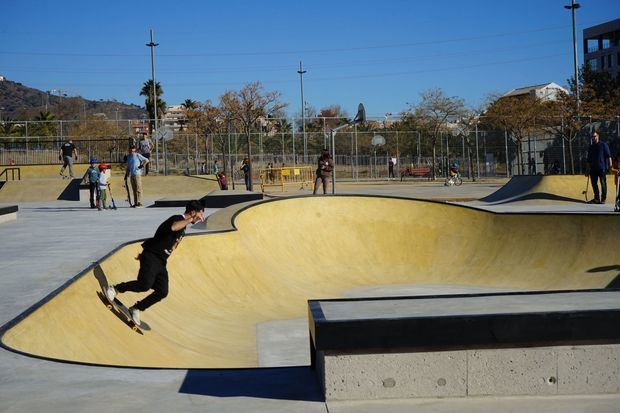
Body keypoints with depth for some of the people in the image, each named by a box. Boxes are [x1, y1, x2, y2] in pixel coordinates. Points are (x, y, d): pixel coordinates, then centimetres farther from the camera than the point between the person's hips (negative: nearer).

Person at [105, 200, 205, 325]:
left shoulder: (183, 227, 20)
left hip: (161, 262, 9)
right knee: (145, 284, -23)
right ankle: (115, 289, -4)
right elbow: (173, 227, -37)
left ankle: (136, 309, 10)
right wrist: (191, 219, -32)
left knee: (162, 292, -4)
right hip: (151, 257, -9)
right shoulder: (177, 218, -10)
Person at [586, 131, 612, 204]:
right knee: (594, 183, 7)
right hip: (593, 169, 6)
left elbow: (608, 156, -4)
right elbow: (589, 160, 20)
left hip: (602, 168, -6)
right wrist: (588, 171, 17)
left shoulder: (603, 145, 1)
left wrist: (610, 165, -15)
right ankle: (596, 198, 17)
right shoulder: (590, 147, 16)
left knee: (603, 184, -2)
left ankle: (603, 199, 4)